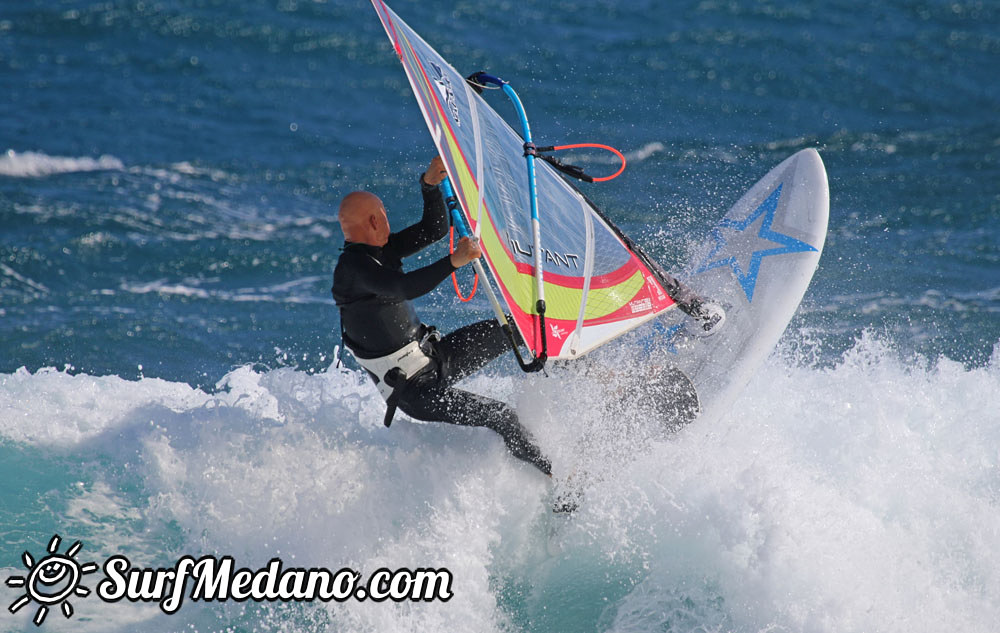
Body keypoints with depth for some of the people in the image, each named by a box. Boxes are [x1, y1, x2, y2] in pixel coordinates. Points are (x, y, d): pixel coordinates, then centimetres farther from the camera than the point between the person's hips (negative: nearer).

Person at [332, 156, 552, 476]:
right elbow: (405, 288, -38)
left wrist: (430, 185, -3)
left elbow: (434, 229, 12)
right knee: (501, 416, -21)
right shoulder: (352, 267, -21)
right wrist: (454, 261, -45)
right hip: (414, 389, -10)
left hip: (435, 357, 10)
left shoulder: (377, 252, 8)